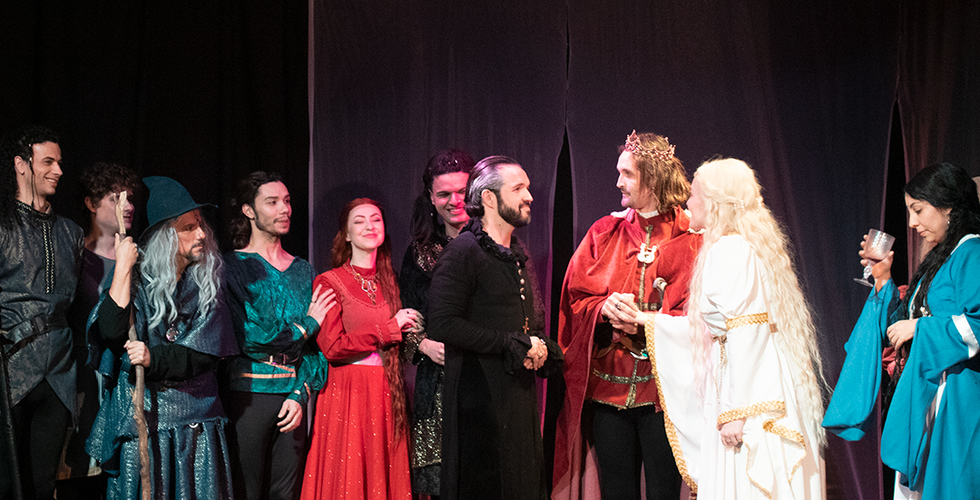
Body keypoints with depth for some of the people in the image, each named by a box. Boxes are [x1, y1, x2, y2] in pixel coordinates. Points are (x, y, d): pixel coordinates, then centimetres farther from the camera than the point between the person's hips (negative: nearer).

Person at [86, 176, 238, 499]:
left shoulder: (207, 281, 4)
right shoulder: (138, 278, -1)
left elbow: (204, 352, -4)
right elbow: (110, 333, -17)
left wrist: (154, 358, -19)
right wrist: (123, 268, -15)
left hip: (196, 419, 2)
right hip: (140, 417, -2)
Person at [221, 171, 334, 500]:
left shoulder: (302, 270, 13)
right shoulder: (233, 267, -2)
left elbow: (317, 344, 10)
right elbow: (244, 337, -13)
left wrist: (301, 393, -4)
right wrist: (307, 324, -3)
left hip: (292, 396, 4)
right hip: (247, 394, -4)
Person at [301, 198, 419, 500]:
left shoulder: (388, 281, 14)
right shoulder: (329, 282, -3)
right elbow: (331, 347, -12)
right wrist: (389, 329, -7)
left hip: (387, 395, 5)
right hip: (347, 392, -5)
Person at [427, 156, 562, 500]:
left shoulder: (516, 255, 17)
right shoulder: (463, 252, -11)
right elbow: (442, 323, -21)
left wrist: (540, 346, 1)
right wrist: (514, 345, -15)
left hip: (521, 393, 8)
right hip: (481, 397, -8)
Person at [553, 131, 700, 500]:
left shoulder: (690, 239, 0)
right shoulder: (604, 233, 11)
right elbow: (575, 298, 9)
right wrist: (604, 307, -11)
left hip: (663, 390, -3)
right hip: (607, 387, 3)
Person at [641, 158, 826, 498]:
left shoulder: (729, 249, -11)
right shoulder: (741, 247, 18)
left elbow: (745, 333, -19)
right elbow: (714, 326, 24)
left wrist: (735, 410, -21)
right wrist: (648, 321, 32)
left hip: (751, 391, -9)